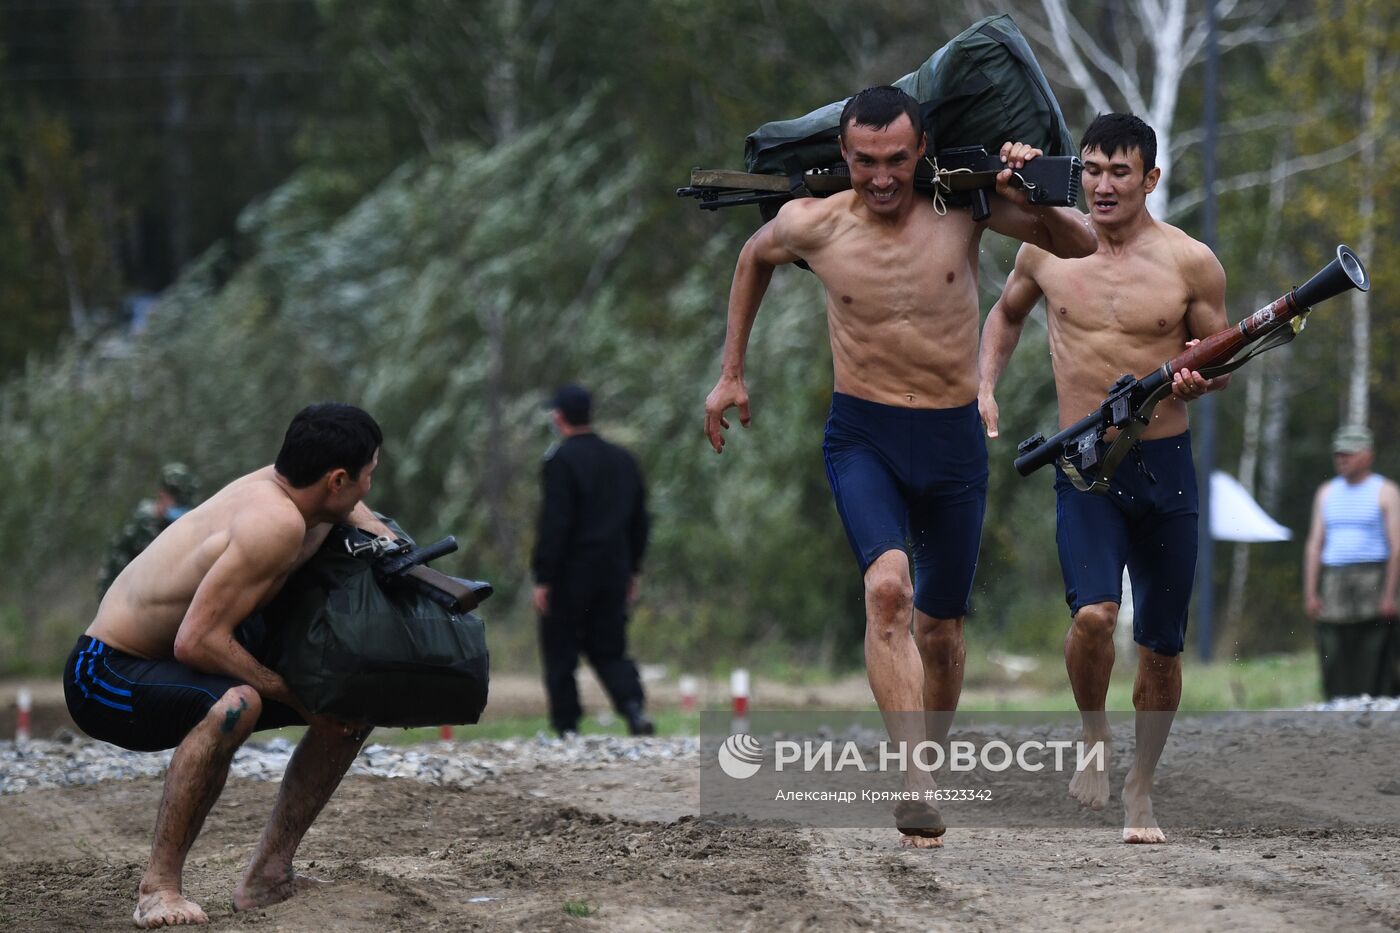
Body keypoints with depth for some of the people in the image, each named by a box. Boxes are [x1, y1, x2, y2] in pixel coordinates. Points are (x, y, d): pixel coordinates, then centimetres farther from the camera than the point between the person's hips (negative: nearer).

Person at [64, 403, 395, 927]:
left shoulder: (283, 481, -2)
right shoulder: (276, 524, -29)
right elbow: (196, 642, -33)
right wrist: (296, 695, -25)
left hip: (173, 663, 10)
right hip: (106, 674, -10)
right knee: (234, 705, -41)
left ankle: (267, 877, 11)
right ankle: (158, 889, -29)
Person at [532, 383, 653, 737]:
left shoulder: (561, 461, -11)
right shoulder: (623, 460, 10)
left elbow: (554, 523, -16)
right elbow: (638, 521, 15)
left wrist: (542, 579, -14)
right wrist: (632, 569, 22)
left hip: (570, 575, -6)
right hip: (614, 572, 6)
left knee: (560, 653, 4)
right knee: (609, 649, 12)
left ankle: (566, 726, 3)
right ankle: (634, 706, -11)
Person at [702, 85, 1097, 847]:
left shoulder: (961, 205, -7)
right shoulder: (811, 225, -6)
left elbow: (1081, 246, -1)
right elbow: (754, 257, 17)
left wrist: (1034, 199, -21)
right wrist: (731, 373, 19)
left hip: (953, 443, 2)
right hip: (863, 439, -2)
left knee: (940, 625, 12)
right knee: (887, 587, -27)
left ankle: (929, 759, 36)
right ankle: (915, 781, -34)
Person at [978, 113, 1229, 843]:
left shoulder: (1190, 263, -3)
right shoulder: (1047, 249, 3)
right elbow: (1006, 314, 22)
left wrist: (1199, 380, -16)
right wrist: (985, 389, 9)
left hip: (1164, 467, 0)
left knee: (1161, 645, 6)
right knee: (1094, 614, -22)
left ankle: (1140, 789, 24)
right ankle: (1093, 736, 6)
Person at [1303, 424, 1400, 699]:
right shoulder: (1327, 493, 16)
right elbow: (1314, 545, 14)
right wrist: (1311, 593, 4)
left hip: (1373, 582, -4)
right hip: (1333, 583, 4)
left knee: (1375, 663, -8)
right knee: (1336, 663, -2)